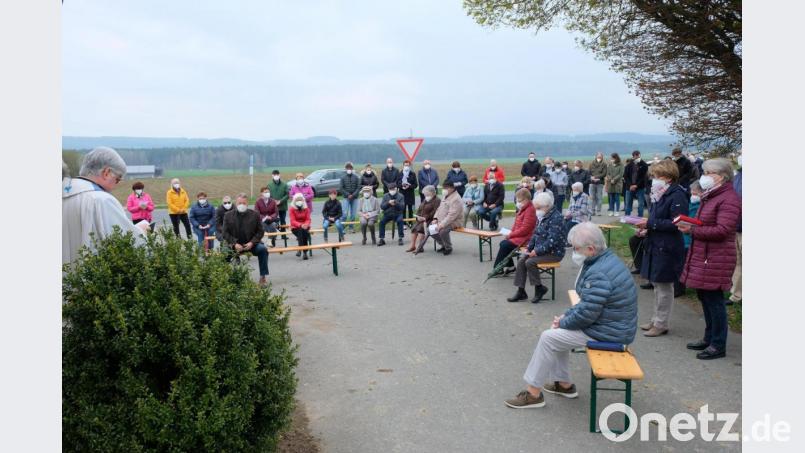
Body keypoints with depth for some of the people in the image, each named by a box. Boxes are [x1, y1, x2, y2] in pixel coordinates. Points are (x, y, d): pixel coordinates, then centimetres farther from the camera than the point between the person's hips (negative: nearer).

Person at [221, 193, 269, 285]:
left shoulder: (255, 215, 3)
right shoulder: (228, 215, 4)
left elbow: (260, 231, 3)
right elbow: (225, 233, 2)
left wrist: (252, 242, -14)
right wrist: (235, 244, -14)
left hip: (251, 244, 0)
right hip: (234, 245, 0)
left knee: (263, 249, -27)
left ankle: (262, 277, -17)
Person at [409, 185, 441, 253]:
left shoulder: (437, 201, -7)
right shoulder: (425, 200, 21)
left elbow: (435, 212, -18)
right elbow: (419, 209, 20)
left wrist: (425, 218, -21)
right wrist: (418, 216, -1)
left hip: (430, 220, -8)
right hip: (422, 219, 9)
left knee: (420, 228, -29)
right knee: (414, 228, -13)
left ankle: (419, 247, -31)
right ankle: (413, 246, -12)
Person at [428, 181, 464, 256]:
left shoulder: (456, 199, -16)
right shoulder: (445, 197, 15)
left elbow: (452, 215, -24)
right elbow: (439, 209, 20)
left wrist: (442, 224, -28)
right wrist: (435, 218, 3)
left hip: (453, 222, -10)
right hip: (441, 221, 10)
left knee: (443, 230, -33)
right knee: (431, 229, -5)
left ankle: (448, 248, -8)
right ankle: (443, 245, 14)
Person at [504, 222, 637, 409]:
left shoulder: (599, 274, -27)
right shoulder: (605, 259, 5)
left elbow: (586, 314, -25)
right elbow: (588, 302, 13)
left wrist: (562, 322, -8)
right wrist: (566, 316, 5)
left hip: (607, 332, -10)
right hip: (613, 323, 10)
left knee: (549, 337, -7)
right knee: (559, 331, 17)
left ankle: (533, 394, 5)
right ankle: (564, 384, 26)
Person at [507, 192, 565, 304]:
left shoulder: (556, 218, -20)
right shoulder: (541, 216, 8)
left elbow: (552, 241, -26)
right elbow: (535, 234, 16)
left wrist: (537, 251, -24)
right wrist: (529, 247, 2)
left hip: (554, 252, -9)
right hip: (539, 249, 9)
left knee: (530, 262, -25)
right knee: (521, 261, -8)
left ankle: (539, 288, -3)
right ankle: (521, 291, -3)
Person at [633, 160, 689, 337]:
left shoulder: (677, 196, -15)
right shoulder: (660, 194, 11)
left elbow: (676, 224, -22)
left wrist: (651, 224, -21)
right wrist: (647, 227, 1)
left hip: (667, 248, -9)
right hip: (655, 246, 9)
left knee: (664, 286, 2)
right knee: (656, 284, 16)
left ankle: (661, 324, 13)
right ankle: (656, 319, 28)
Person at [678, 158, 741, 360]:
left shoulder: (729, 199, -15)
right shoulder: (710, 196, 16)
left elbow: (722, 230, -22)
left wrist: (692, 230, -19)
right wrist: (689, 225, 3)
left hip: (716, 259, -10)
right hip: (702, 256, 10)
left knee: (714, 300, -3)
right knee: (704, 297, 16)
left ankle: (718, 345, 8)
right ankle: (709, 338, 29)